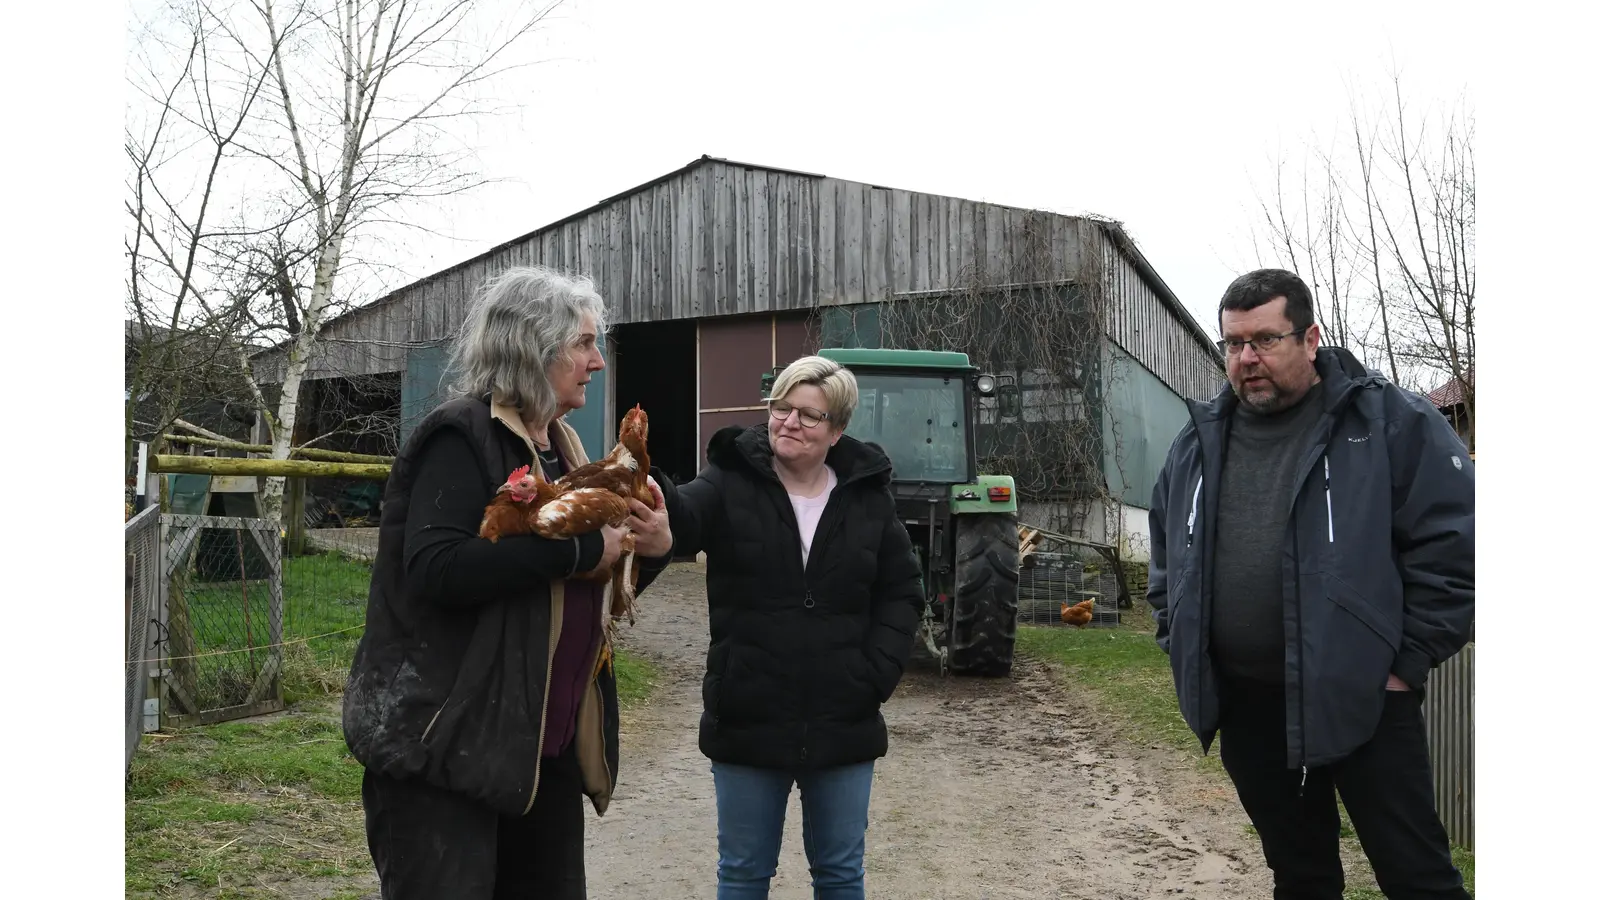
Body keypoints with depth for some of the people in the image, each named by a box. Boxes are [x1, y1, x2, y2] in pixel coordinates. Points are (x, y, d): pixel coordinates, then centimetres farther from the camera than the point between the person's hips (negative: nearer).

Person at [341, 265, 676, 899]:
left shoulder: (562, 447, 14)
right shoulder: (462, 437, -12)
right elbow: (435, 569, -27)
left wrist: (652, 549, -1)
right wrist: (577, 549, -24)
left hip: (551, 744, 9)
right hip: (449, 744, -8)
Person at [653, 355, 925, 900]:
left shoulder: (867, 497, 1)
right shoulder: (730, 483, -6)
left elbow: (902, 591, 7)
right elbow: (682, 521, -27)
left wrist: (878, 672, -6)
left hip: (843, 722, 2)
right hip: (748, 719, -1)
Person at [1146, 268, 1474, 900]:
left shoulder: (1392, 423, -6)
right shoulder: (1197, 443, 10)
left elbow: (1456, 544, -9)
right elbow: (1166, 557, 20)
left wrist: (1407, 662, -10)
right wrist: (1180, 646, 12)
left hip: (1361, 698, -5)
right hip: (1244, 703, 5)